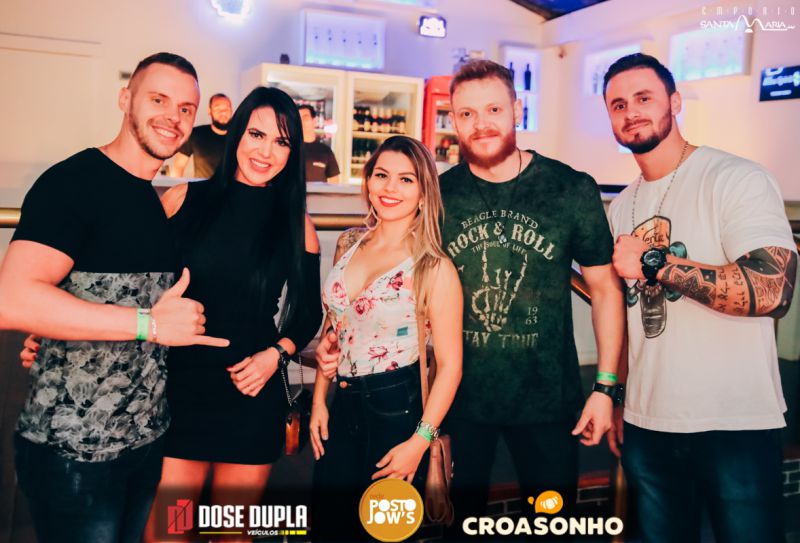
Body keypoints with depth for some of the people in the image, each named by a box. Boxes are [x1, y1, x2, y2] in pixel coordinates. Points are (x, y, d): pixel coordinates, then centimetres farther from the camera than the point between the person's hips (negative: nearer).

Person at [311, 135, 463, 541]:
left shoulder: (434, 268, -13)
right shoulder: (349, 245, 3)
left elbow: (449, 364, -12)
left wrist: (419, 441, -15)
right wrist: (319, 400, 10)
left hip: (397, 407, -5)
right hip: (342, 404, 5)